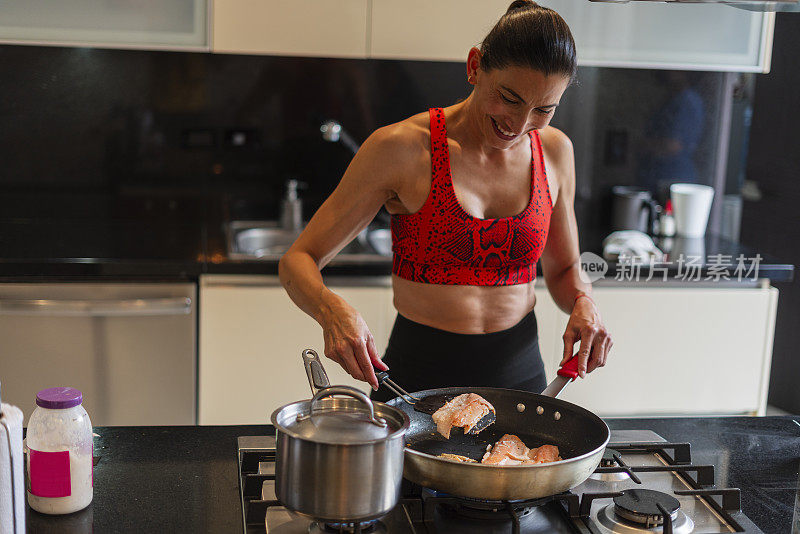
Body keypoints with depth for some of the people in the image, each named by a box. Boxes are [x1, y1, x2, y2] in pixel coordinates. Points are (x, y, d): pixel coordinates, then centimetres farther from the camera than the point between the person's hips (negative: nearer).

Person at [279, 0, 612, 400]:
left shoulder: (553, 151, -2)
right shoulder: (402, 148, -15)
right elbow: (297, 261, -12)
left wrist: (583, 303, -10)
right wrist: (332, 310, -33)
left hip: (519, 373, 4)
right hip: (417, 377, -3)